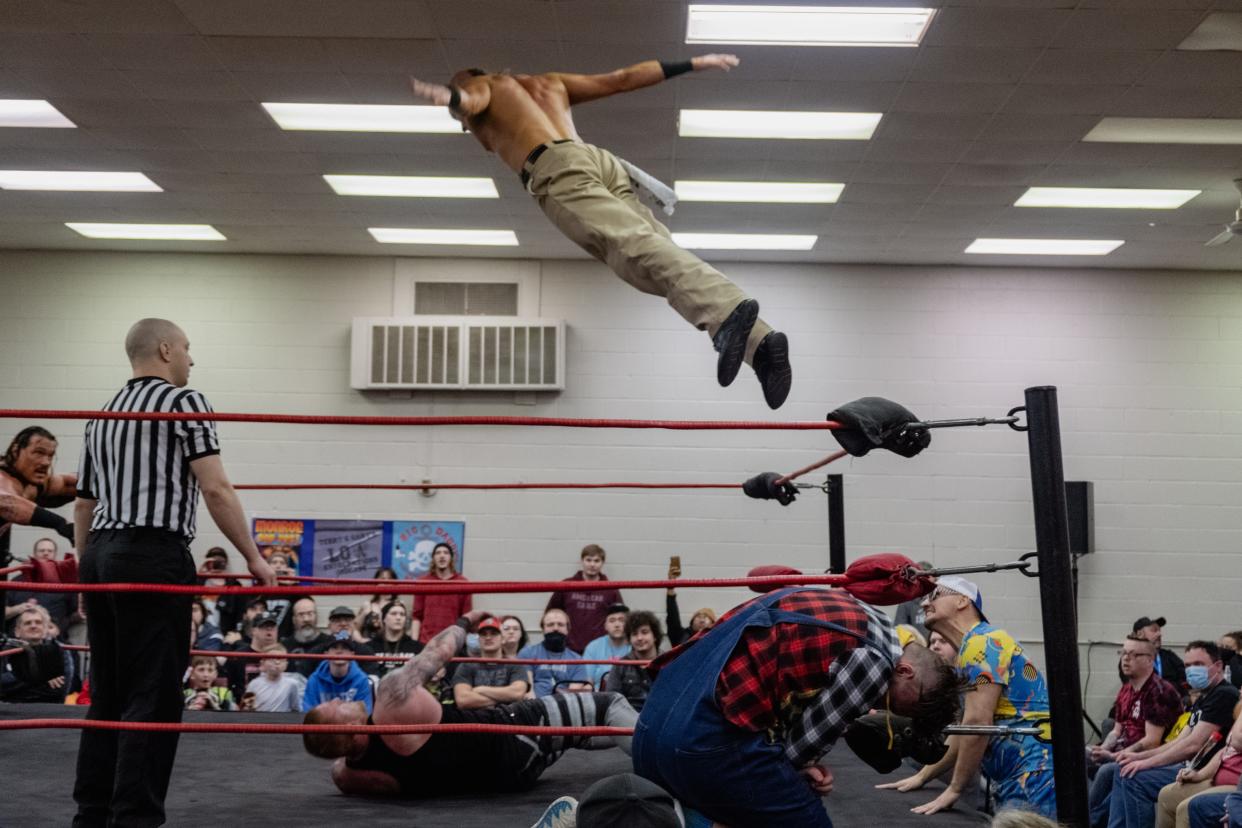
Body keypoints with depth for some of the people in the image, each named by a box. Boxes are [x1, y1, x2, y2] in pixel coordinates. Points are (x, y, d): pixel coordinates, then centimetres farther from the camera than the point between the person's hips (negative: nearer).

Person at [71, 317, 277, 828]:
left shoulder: (103, 416, 20)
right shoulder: (184, 401, -3)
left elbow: (84, 504, 22)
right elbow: (215, 489, -11)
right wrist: (253, 556, -7)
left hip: (101, 556, 8)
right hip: (153, 557, -8)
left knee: (106, 694, 12)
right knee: (152, 697, -5)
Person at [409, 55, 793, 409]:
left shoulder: (479, 86, 25)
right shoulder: (548, 83, 41)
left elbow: (468, 99, -1)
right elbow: (623, 78, 40)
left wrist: (443, 96, -23)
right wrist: (693, 64, 46)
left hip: (558, 168, -6)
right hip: (603, 160, 6)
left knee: (633, 244, -26)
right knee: (664, 254, -10)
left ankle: (727, 311, -51)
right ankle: (759, 339, -30)